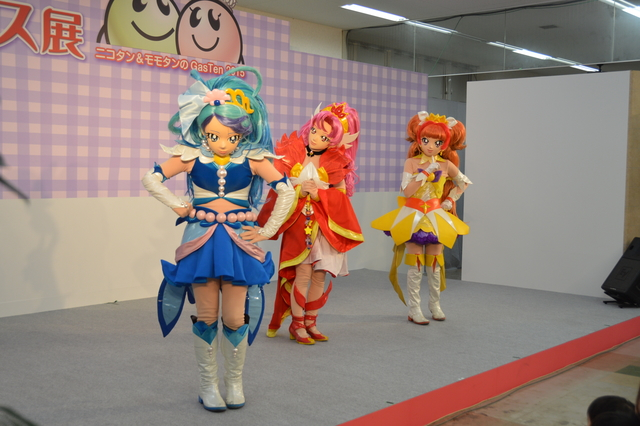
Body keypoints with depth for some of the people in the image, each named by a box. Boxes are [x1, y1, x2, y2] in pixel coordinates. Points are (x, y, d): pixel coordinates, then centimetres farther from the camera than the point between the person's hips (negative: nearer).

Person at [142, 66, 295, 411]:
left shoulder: (252, 160, -3)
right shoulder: (191, 157, -2)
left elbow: (287, 192, -1)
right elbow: (151, 179, 4)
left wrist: (267, 231, -3)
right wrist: (177, 207, 1)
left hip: (238, 241, 0)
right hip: (202, 240, 0)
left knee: (234, 319, 3)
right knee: (206, 316, 5)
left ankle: (234, 382, 23)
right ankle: (208, 384, 20)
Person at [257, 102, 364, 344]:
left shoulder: (334, 163, 5)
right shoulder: (292, 154, 1)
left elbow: (342, 194, 1)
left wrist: (319, 194, -14)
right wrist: (299, 190, -20)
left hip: (326, 225, 3)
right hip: (300, 222, -2)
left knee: (320, 275, 4)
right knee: (303, 273, -9)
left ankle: (310, 323, 18)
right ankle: (297, 325, 4)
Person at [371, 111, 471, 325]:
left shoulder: (446, 165, -1)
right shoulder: (411, 162, -7)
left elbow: (463, 182, 16)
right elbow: (407, 191, -17)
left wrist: (450, 200, 6)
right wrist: (426, 172, -23)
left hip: (436, 217, 2)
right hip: (414, 217, -2)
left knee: (434, 263, 9)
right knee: (415, 263, 0)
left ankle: (435, 305, 23)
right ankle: (414, 309, 5)